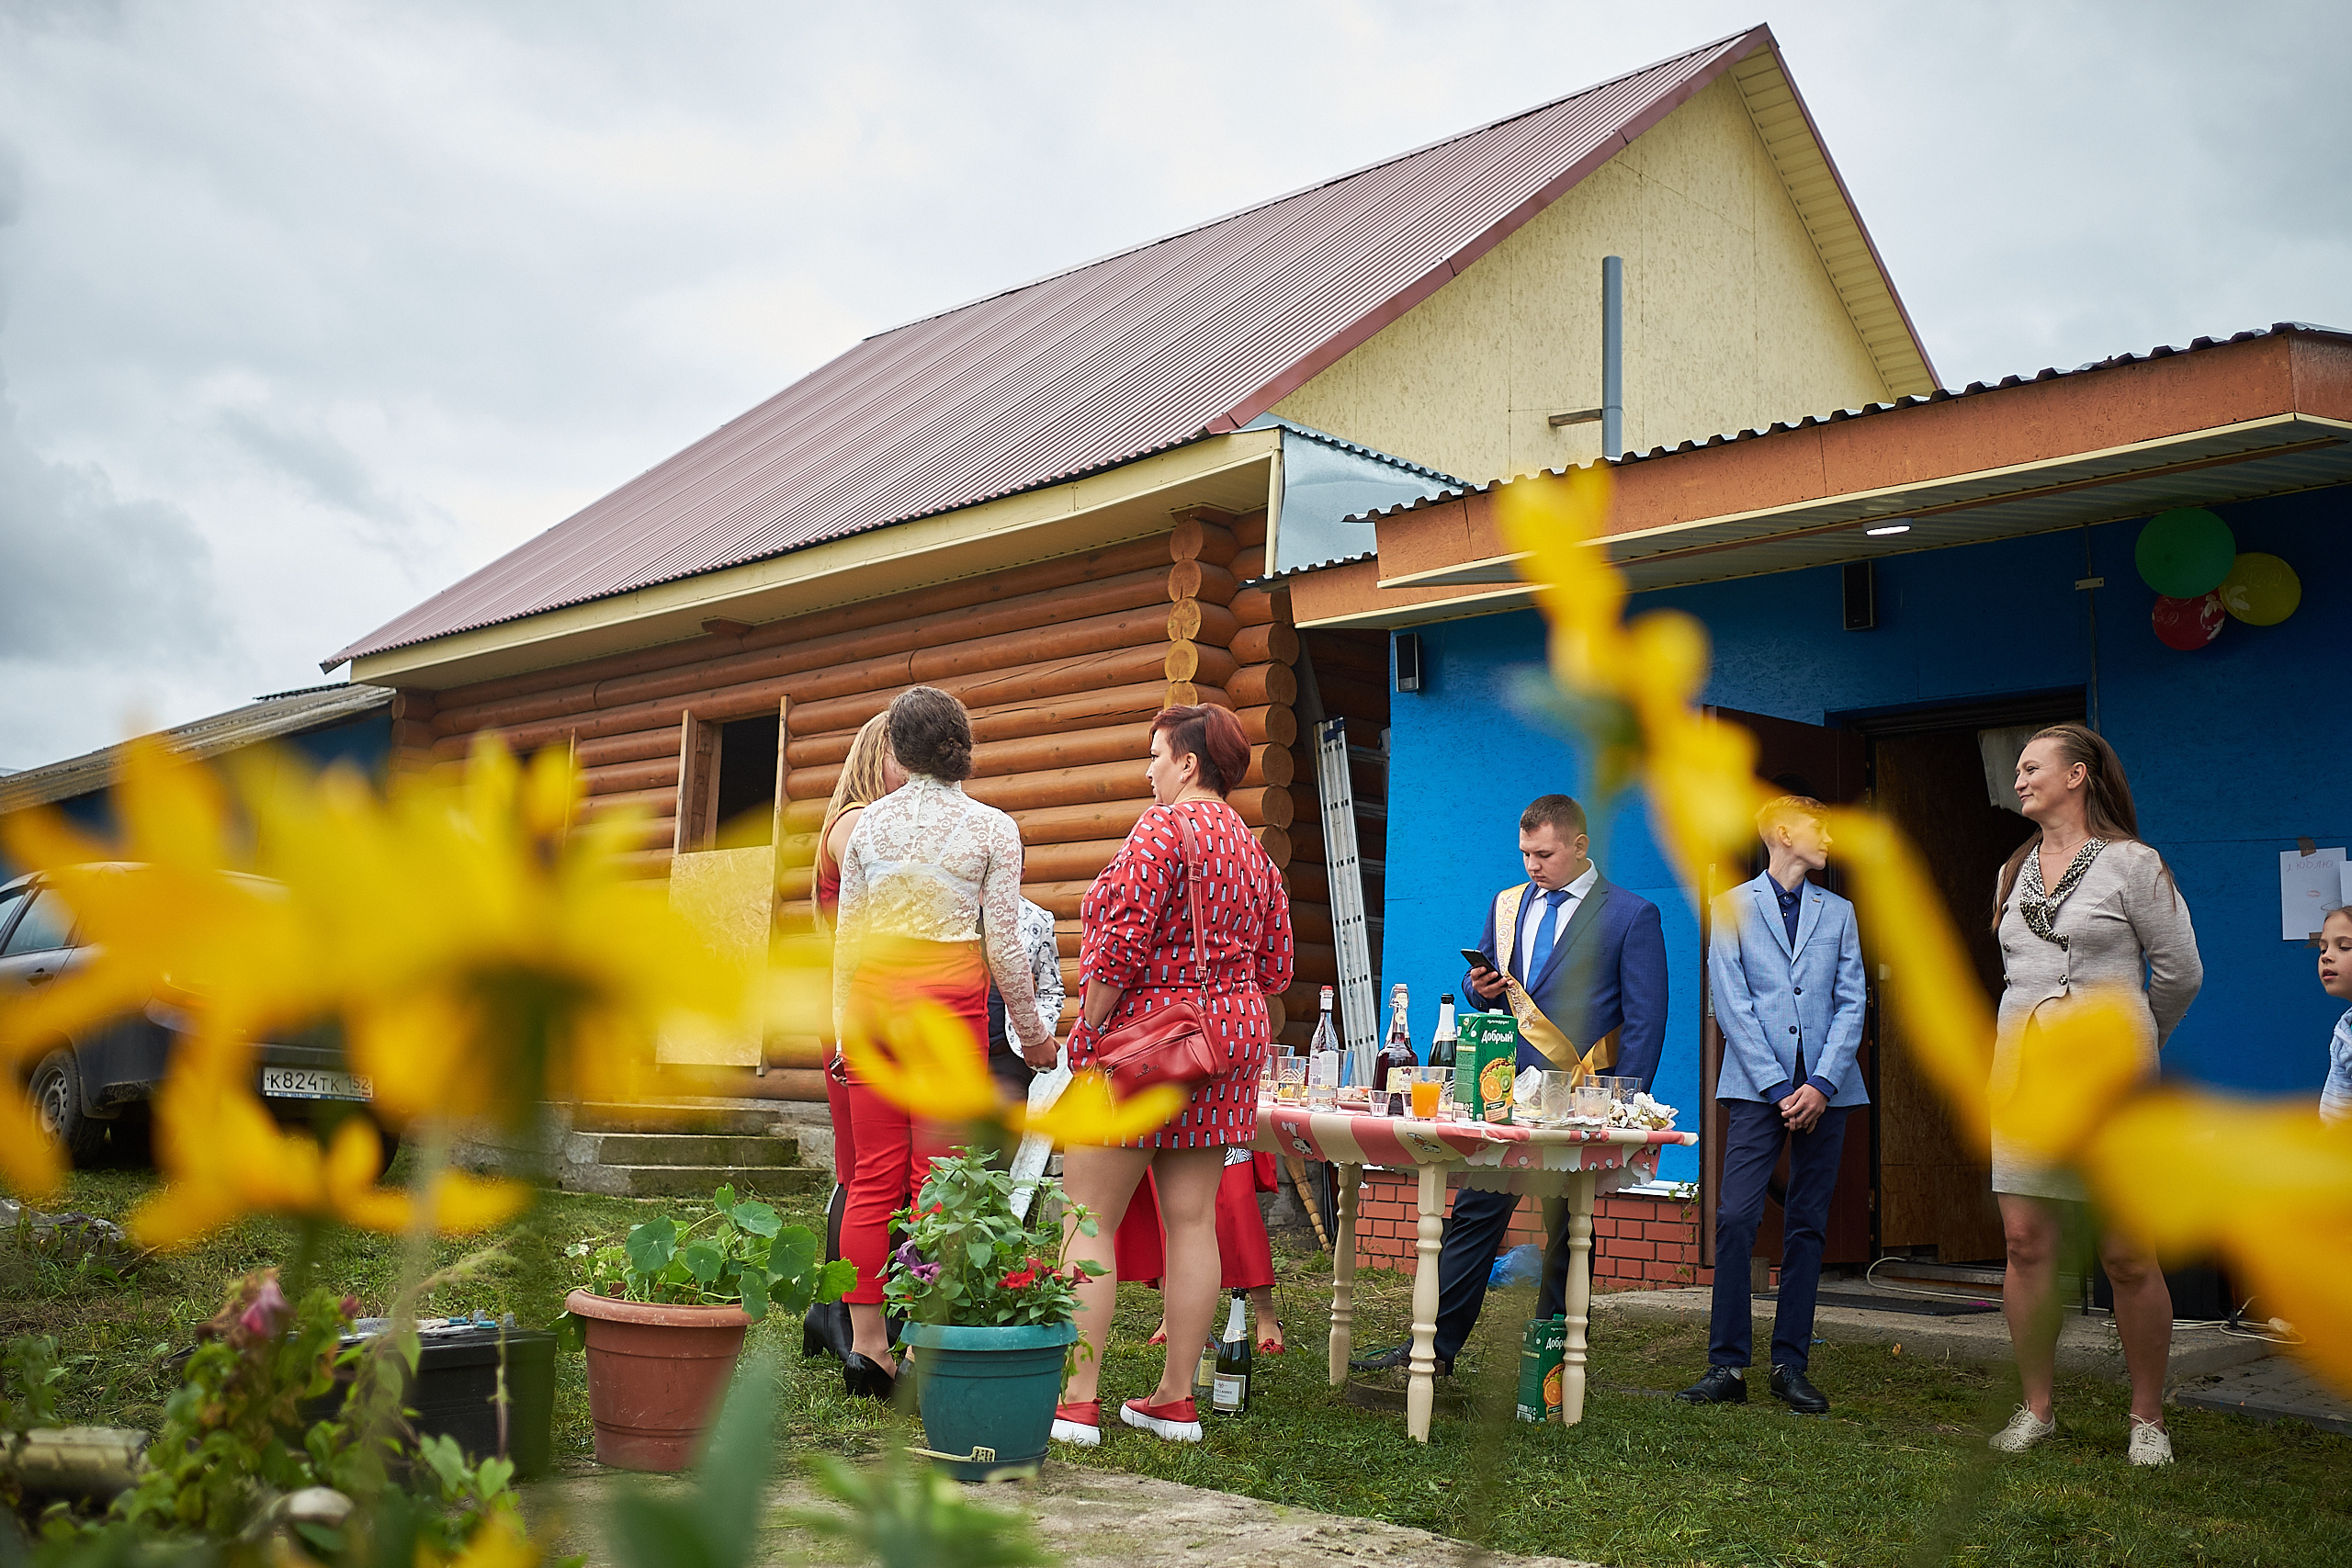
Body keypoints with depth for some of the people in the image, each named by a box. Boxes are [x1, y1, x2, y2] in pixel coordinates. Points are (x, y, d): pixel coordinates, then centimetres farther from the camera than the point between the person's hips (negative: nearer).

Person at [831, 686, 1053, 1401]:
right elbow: (1004, 944, -4)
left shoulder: (868, 822, 7)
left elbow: (845, 933, 9)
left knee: (873, 1179, 7)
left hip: (868, 995, 3)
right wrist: (1031, 1030, 7)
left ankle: (866, 1343, 10)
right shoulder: (993, 828, -2)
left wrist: (845, 1025, 17)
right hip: (945, 1002, -3)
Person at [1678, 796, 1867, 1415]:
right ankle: (1728, 1365, -4)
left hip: (1825, 1088, 3)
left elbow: (1851, 1004, 7)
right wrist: (1777, 1088, -11)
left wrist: (1821, 1084, -7)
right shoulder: (1733, 907, 5)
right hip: (1756, 1085, -3)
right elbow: (1732, 1006, -3)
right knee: (1736, 1219, -11)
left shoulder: (1838, 912, 15)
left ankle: (1791, 1365, 11)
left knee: (1807, 1225, 4)